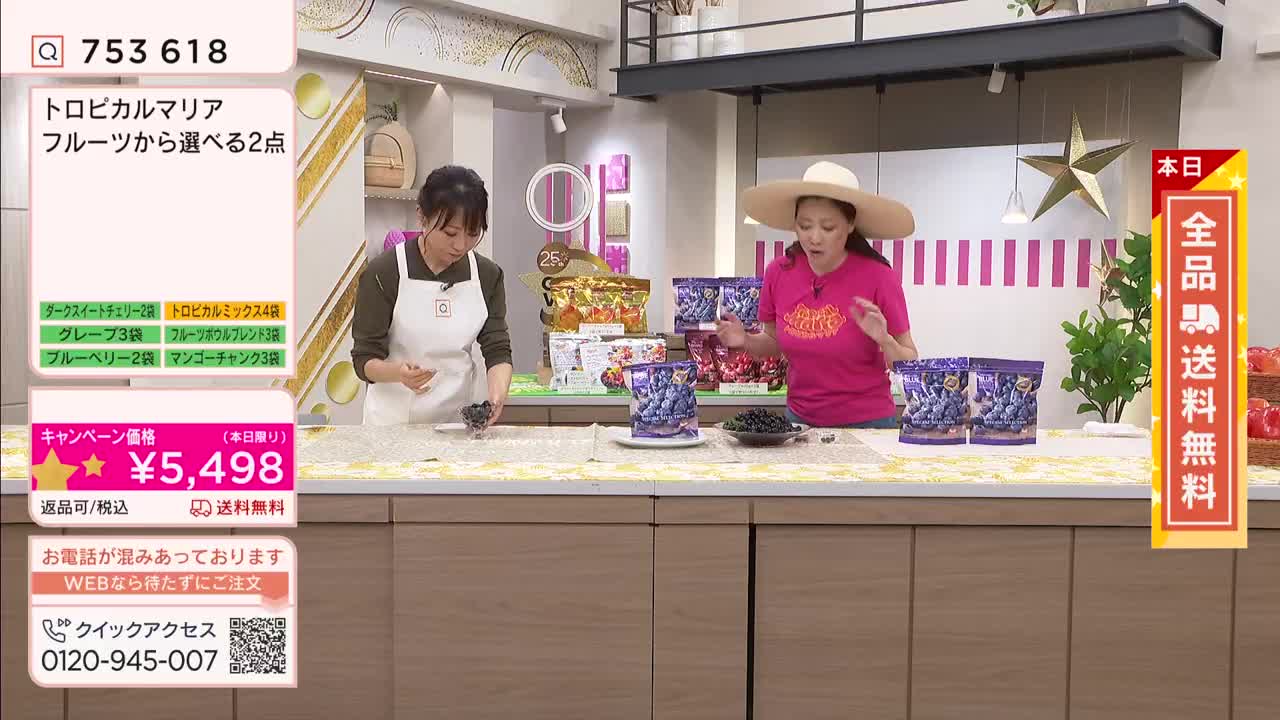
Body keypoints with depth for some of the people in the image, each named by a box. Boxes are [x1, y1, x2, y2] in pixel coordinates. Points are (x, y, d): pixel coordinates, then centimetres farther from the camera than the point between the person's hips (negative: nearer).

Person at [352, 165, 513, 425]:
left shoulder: (487, 275, 1)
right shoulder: (383, 273, -9)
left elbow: (497, 350, -1)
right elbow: (365, 359, -8)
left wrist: (497, 394, -22)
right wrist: (399, 372, -29)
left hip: (466, 419, 2)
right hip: (397, 421, -2)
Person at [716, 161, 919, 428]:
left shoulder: (877, 277, -18)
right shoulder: (779, 273, -9)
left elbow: (910, 365, -9)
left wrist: (884, 341, -27)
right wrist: (746, 341, -9)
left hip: (866, 423, -3)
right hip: (800, 420, 3)